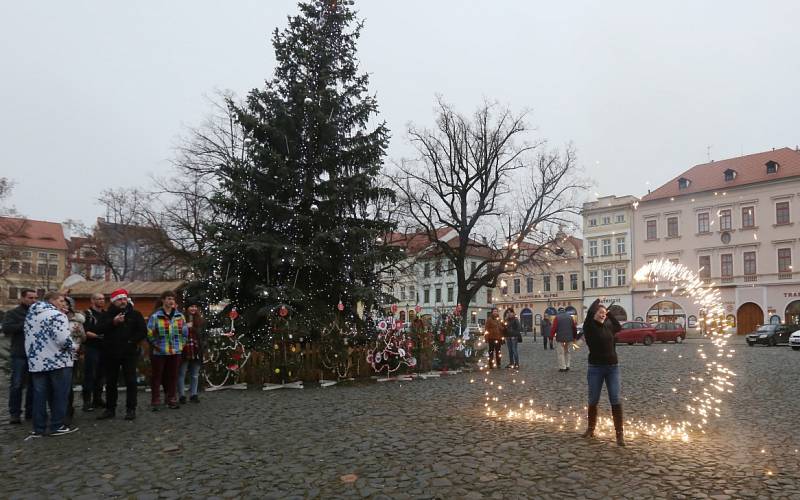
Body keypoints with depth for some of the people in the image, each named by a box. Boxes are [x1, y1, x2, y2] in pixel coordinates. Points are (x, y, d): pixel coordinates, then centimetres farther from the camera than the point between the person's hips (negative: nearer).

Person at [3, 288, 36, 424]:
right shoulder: (13, 313, 2)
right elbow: (6, 328, -14)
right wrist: (25, 325, -18)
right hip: (20, 355, -3)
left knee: (33, 385, 9)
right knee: (17, 385, 0)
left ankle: (31, 412, 17)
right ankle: (15, 414, 8)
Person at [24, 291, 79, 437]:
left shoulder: (30, 315, 13)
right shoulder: (57, 315, -14)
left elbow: (30, 337, 17)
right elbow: (63, 339, -23)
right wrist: (73, 348, -6)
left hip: (36, 362, 7)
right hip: (58, 362, -7)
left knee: (39, 396, 11)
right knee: (60, 395, 3)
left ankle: (38, 428, 14)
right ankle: (57, 426, 7)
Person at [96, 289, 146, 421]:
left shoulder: (135, 314, 2)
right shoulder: (107, 315, 5)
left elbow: (143, 331, -1)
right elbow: (98, 329, -10)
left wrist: (132, 341, -11)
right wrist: (113, 322, -20)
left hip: (129, 353, -2)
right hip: (111, 353, 2)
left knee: (131, 381, -1)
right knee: (110, 382, 10)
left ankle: (131, 409, 6)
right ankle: (110, 409, 21)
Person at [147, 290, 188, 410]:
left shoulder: (180, 316, 6)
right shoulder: (155, 316, -6)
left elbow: (185, 331, 13)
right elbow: (149, 333, -6)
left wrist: (181, 344, 7)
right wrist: (156, 345, -5)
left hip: (175, 351, 3)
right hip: (159, 352, -3)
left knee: (173, 376, 10)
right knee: (157, 376, 5)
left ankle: (172, 400, 21)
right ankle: (155, 401, 15)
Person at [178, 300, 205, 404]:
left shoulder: (201, 320, 10)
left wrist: (203, 345, 5)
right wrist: (185, 327, -20)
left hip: (196, 351, 4)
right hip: (183, 351, -4)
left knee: (195, 375, 11)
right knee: (181, 374, 3)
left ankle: (193, 394, 20)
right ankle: (182, 395, 11)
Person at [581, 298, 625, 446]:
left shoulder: (608, 326, 7)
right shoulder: (589, 327, -7)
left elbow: (619, 327, 29)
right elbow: (590, 311, -23)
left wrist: (609, 314, 19)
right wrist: (598, 301, -4)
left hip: (613, 367, 3)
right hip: (595, 368, -3)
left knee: (616, 400, -3)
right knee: (593, 400, 8)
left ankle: (619, 433, 3)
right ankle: (590, 428, 26)